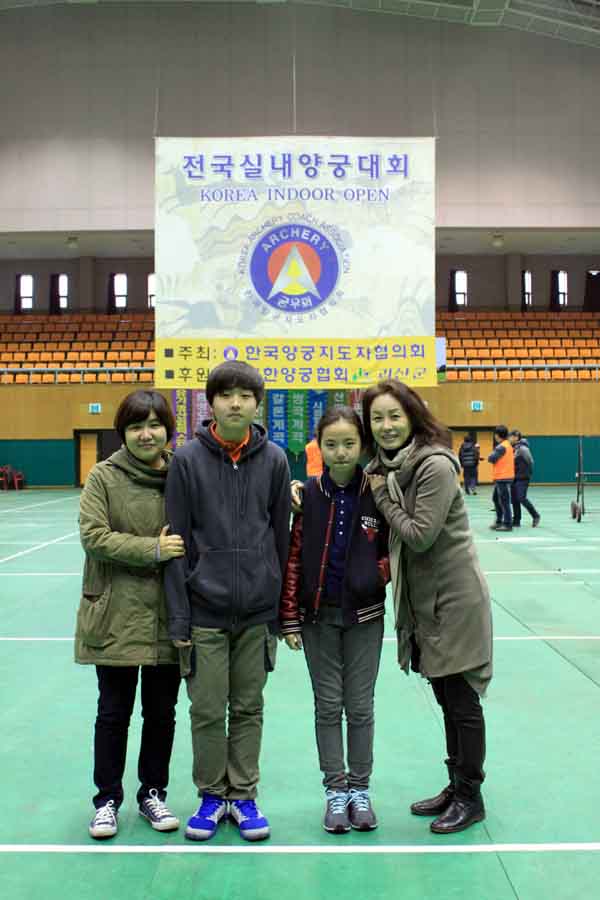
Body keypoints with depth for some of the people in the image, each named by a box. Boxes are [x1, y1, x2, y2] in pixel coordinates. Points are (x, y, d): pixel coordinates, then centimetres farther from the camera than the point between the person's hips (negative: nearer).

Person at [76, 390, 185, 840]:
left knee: (162, 712, 13)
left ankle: (153, 793, 32)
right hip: (116, 616, -2)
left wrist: (182, 548, -10)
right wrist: (152, 550, -20)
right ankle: (107, 799, 28)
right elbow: (93, 535, -13)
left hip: (168, 616, 2)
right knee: (113, 712, 10)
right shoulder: (104, 476, -4)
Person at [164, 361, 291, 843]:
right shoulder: (188, 459, -5)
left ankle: (243, 795, 28)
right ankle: (212, 795, 27)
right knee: (207, 710, 7)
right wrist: (179, 616, -6)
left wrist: (280, 607, 5)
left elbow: (281, 537, 5)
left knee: (249, 708, 12)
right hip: (205, 609, -1)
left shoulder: (274, 459, 0)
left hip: (258, 610, 1)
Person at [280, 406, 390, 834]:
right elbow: (293, 558, -2)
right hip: (318, 615, 1)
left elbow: (393, 549, 5)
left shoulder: (377, 492, -7)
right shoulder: (308, 494, -5)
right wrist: (290, 618, -3)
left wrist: (377, 573, -15)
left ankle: (360, 789, 23)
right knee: (328, 705, 8)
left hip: (364, 615, 0)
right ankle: (336, 791, 21)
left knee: (360, 706, 8)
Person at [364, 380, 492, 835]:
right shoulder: (387, 466, 7)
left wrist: (382, 496, -12)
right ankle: (456, 786, 32)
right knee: (447, 699, 18)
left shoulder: (435, 466, -19)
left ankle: (470, 797, 19)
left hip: (455, 599, -8)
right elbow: (393, 535, 11)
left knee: (461, 700, 4)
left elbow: (419, 535, -21)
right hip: (423, 600, 8)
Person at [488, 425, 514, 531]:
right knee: (496, 499, 18)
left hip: (503, 478, -10)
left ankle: (507, 524, -2)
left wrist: (493, 453, 3)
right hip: (504, 477, 10)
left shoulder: (501, 447, -16)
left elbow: (491, 458, -15)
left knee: (504, 502, -6)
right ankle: (499, 521, 24)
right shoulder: (508, 445, 15)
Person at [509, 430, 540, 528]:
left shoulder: (522, 448, -14)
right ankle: (516, 521, 12)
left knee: (521, 498, -9)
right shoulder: (514, 448, 10)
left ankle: (535, 516, 9)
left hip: (523, 478, -8)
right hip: (515, 477, 8)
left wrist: (529, 473, -3)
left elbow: (530, 461, -12)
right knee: (514, 499, 6)